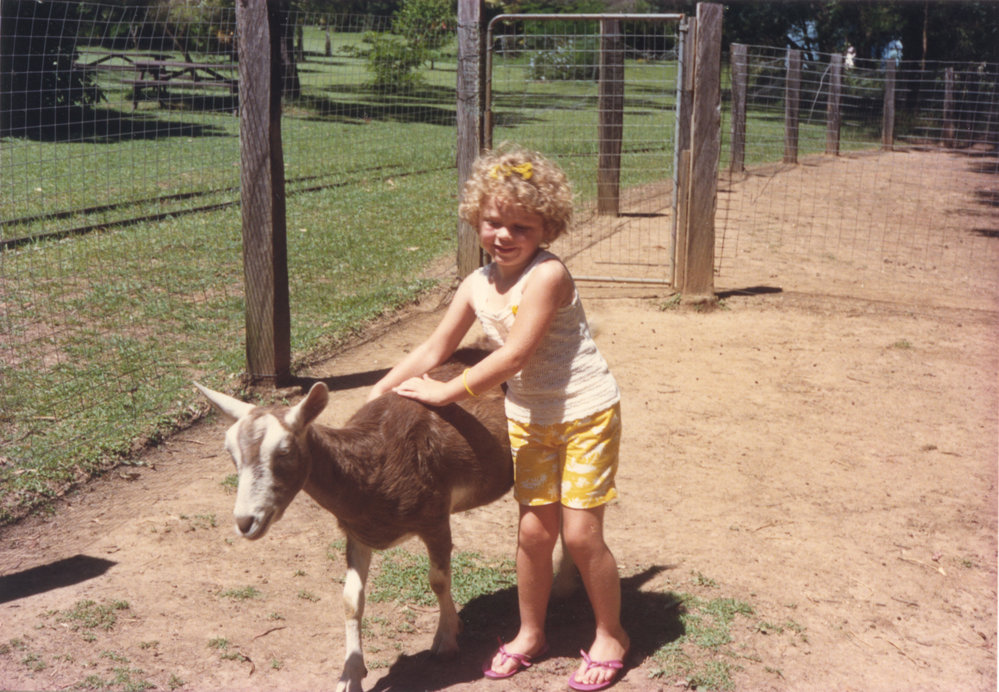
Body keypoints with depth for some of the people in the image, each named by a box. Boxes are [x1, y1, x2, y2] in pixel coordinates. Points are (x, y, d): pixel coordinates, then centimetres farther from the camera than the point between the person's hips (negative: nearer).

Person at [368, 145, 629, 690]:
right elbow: (433, 350, 6)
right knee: (534, 529, 9)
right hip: (528, 421, 6)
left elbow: (513, 355, -25)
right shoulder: (477, 286, -1)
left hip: (586, 416, -5)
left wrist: (447, 392, -19)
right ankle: (530, 633, 29)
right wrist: (377, 393, 0)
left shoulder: (547, 275, -21)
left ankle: (610, 636, 21)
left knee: (580, 533, -2)